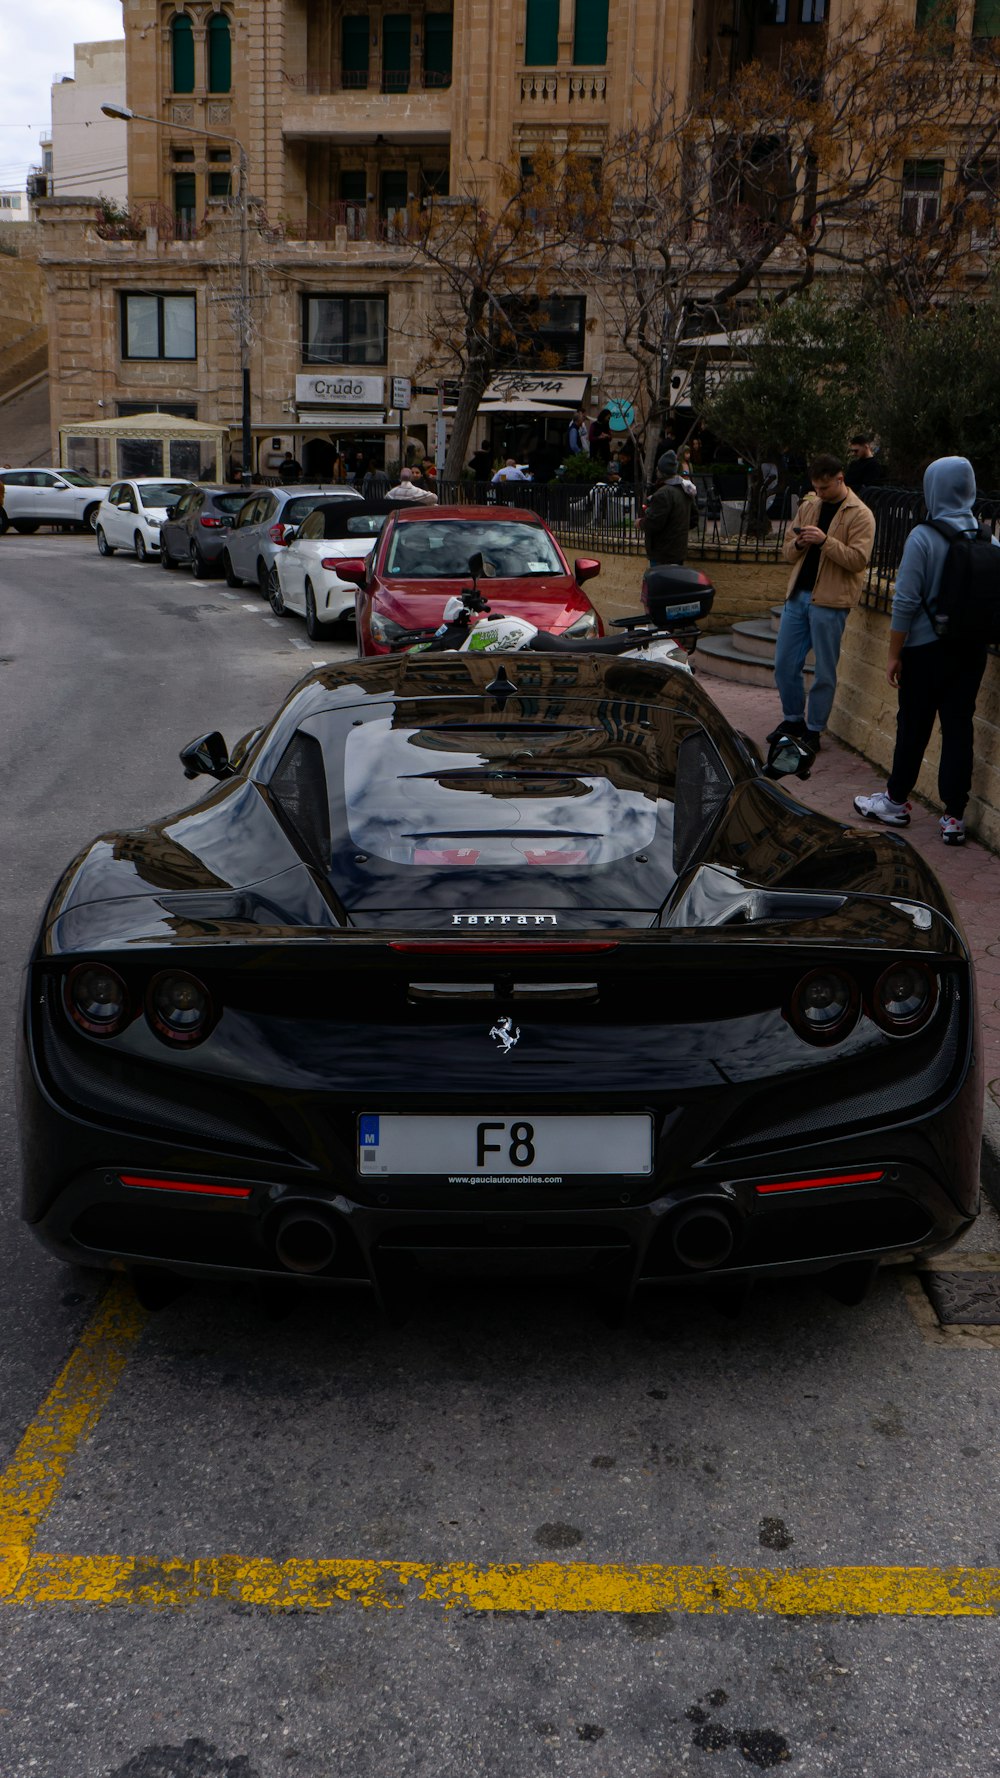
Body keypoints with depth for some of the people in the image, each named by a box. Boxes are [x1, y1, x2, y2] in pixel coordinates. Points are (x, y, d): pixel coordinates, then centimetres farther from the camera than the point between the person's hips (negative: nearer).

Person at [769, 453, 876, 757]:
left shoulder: (860, 515, -5)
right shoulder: (808, 507, 13)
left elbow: (859, 559, -15)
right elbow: (788, 552, 16)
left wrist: (825, 540, -23)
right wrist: (798, 543, -6)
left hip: (830, 601, -6)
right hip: (798, 595, 6)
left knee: (824, 671, 0)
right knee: (784, 664, 9)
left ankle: (813, 730, 10)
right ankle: (793, 719, 26)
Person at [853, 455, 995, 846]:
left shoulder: (924, 537, -14)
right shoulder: (989, 541, 0)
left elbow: (906, 601, -15)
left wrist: (894, 654, -7)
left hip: (927, 649, -4)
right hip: (972, 650, 4)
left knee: (913, 726, 9)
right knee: (959, 728, 7)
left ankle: (896, 801, 24)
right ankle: (954, 817, 10)